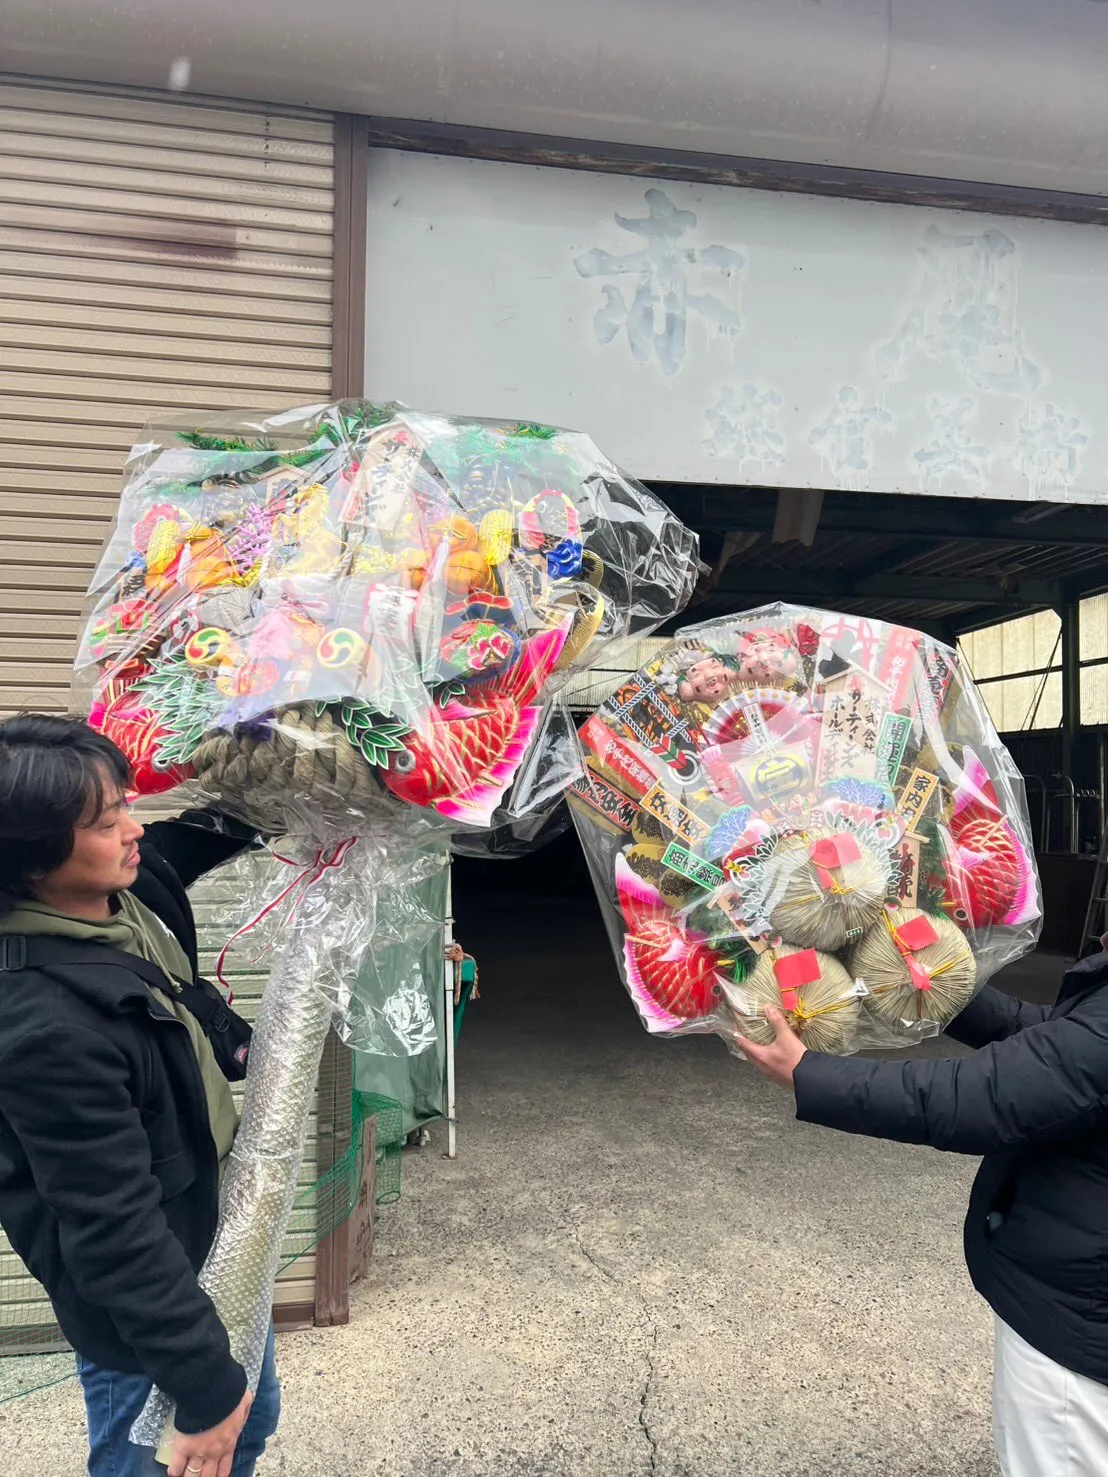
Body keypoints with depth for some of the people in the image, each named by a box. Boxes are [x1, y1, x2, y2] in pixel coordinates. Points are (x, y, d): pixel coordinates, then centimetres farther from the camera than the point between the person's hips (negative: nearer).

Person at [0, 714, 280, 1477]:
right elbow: (115, 1234, -28)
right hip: (139, 1307, -8)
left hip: (213, 1231, 8)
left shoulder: (130, 888, -12)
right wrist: (204, 1384, -20)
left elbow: (214, 827, 12)